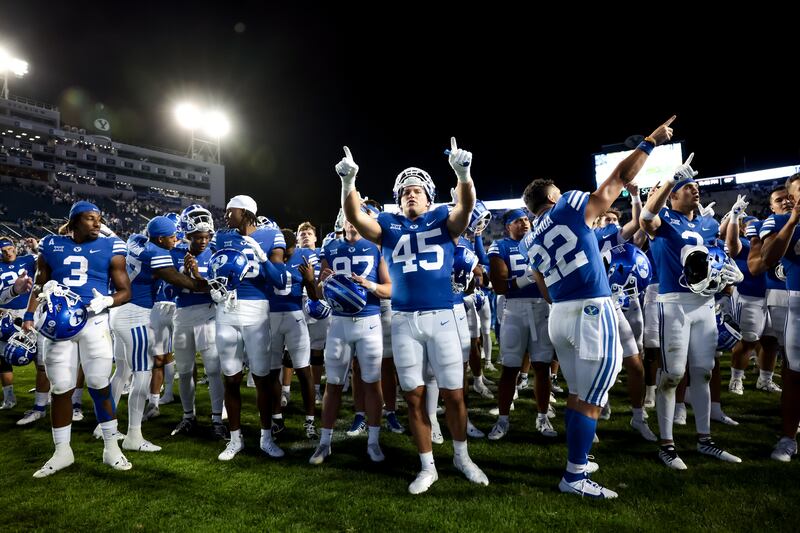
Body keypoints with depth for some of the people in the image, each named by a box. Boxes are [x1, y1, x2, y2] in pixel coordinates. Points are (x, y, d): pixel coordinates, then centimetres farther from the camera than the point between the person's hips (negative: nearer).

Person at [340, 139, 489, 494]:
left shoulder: (443, 220, 6)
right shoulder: (389, 226, 9)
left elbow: (466, 207, -14)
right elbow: (355, 217, -6)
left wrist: (463, 173, -31)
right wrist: (348, 181, -22)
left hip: (441, 318, -1)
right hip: (403, 321, 2)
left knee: (454, 394, 6)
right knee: (414, 398, 9)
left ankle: (461, 457, 31)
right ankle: (427, 467, 26)